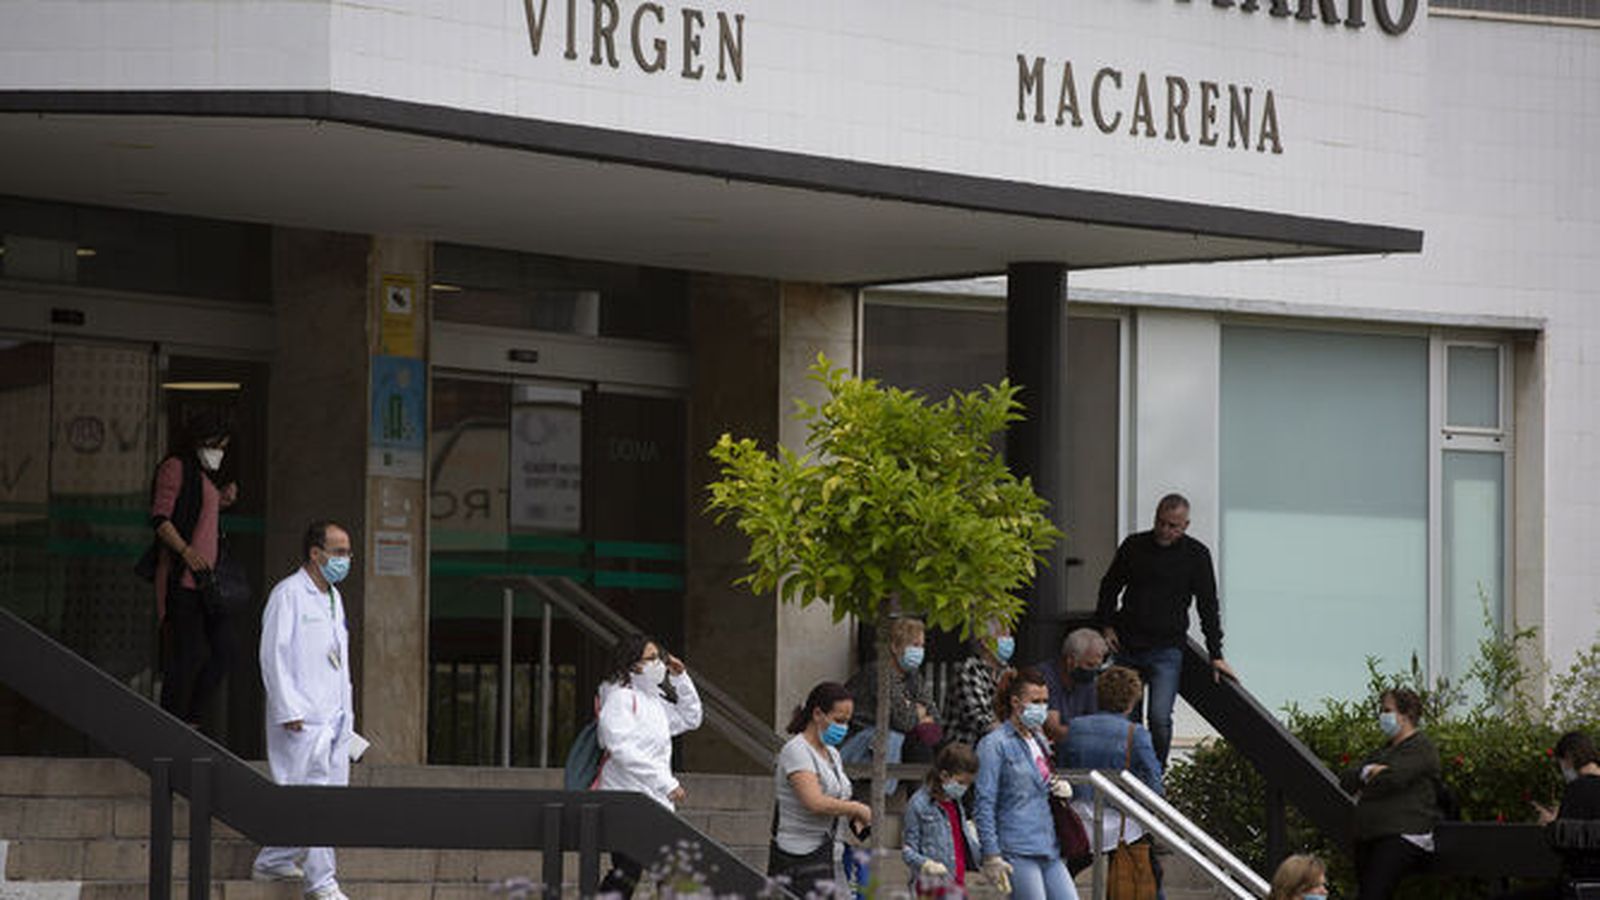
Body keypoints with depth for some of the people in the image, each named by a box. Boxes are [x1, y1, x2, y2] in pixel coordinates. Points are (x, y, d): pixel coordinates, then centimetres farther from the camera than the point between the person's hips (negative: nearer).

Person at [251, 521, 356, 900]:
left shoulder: (333, 598, 19)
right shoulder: (288, 595, -8)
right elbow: (274, 655, -13)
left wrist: (347, 710, 18)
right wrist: (289, 710, -18)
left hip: (333, 717, 9)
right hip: (302, 718, -9)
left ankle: (273, 862, 20)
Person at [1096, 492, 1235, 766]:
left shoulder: (1196, 555, 0)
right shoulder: (1134, 546, 4)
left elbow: (1208, 607, 3)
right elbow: (1109, 587, 17)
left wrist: (1216, 655, -1)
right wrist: (1106, 625, 5)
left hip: (1166, 650, -3)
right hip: (1126, 647, 3)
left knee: (1160, 719, -13)